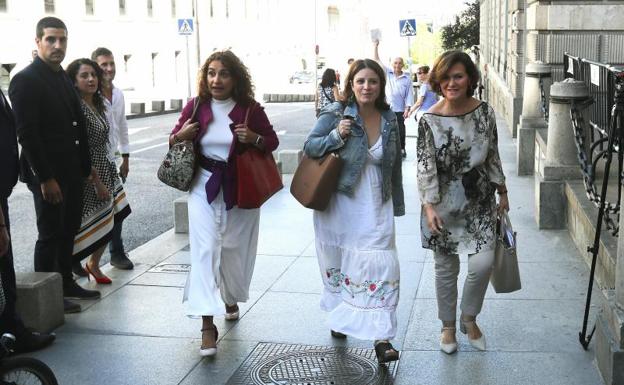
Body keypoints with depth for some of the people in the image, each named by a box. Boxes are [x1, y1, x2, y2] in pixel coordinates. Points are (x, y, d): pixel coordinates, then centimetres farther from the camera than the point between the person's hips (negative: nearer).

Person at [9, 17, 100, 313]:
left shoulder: (63, 78, 13)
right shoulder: (25, 80, -12)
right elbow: (26, 134, -17)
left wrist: (85, 167, 11)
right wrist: (45, 178, -19)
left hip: (72, 171, 8)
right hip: (47, 174, -8)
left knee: (68, 231, 15)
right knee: (50, 234, 1)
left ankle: (65, 283, 29)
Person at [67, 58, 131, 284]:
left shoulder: (98, 104, 10)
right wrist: (96, 180, -18)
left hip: (105, 171, 9)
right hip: (89, 176, -9)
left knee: (109, 222, 14)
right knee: (90, 225, -3)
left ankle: (93, 264, 32)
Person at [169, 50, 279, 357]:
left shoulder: (249, 109, -5)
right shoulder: (195, 107, -2)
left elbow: (273, 142, 5)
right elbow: (174, 139, 11)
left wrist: (254, 138, -17)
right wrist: (180, 136, -13)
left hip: (240, 190, 1)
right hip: (204, 188, 0)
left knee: (234, 249, 14)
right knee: (205, 250, -12)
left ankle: (230, 298, 45)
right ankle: (207, 325, -12)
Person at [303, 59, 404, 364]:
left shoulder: (389, 120, 4)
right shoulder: (335, 114, -6)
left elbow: (394, 167, 12)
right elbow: (309, 147, -4)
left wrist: (397, 205, 16)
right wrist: (336, 135, -21)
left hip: (375, 205, 2)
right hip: (339, 202, -1)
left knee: (380, 264, -8)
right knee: (340, 262, 12)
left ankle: (381, 338, -6)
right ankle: (339, 316, 37)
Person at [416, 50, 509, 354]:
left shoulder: (484, 112, -3)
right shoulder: (429, 120, -10)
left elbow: (493, 156, 7)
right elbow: (425, 166, -13)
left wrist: (502, 192, 12)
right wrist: (429, 207, -21)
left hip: (479, 199, 2)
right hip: (444, 202, -2)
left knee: (483, 263, -7)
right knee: (446, 268, 9)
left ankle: (469, 318, 20)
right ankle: (448, 326, 30)